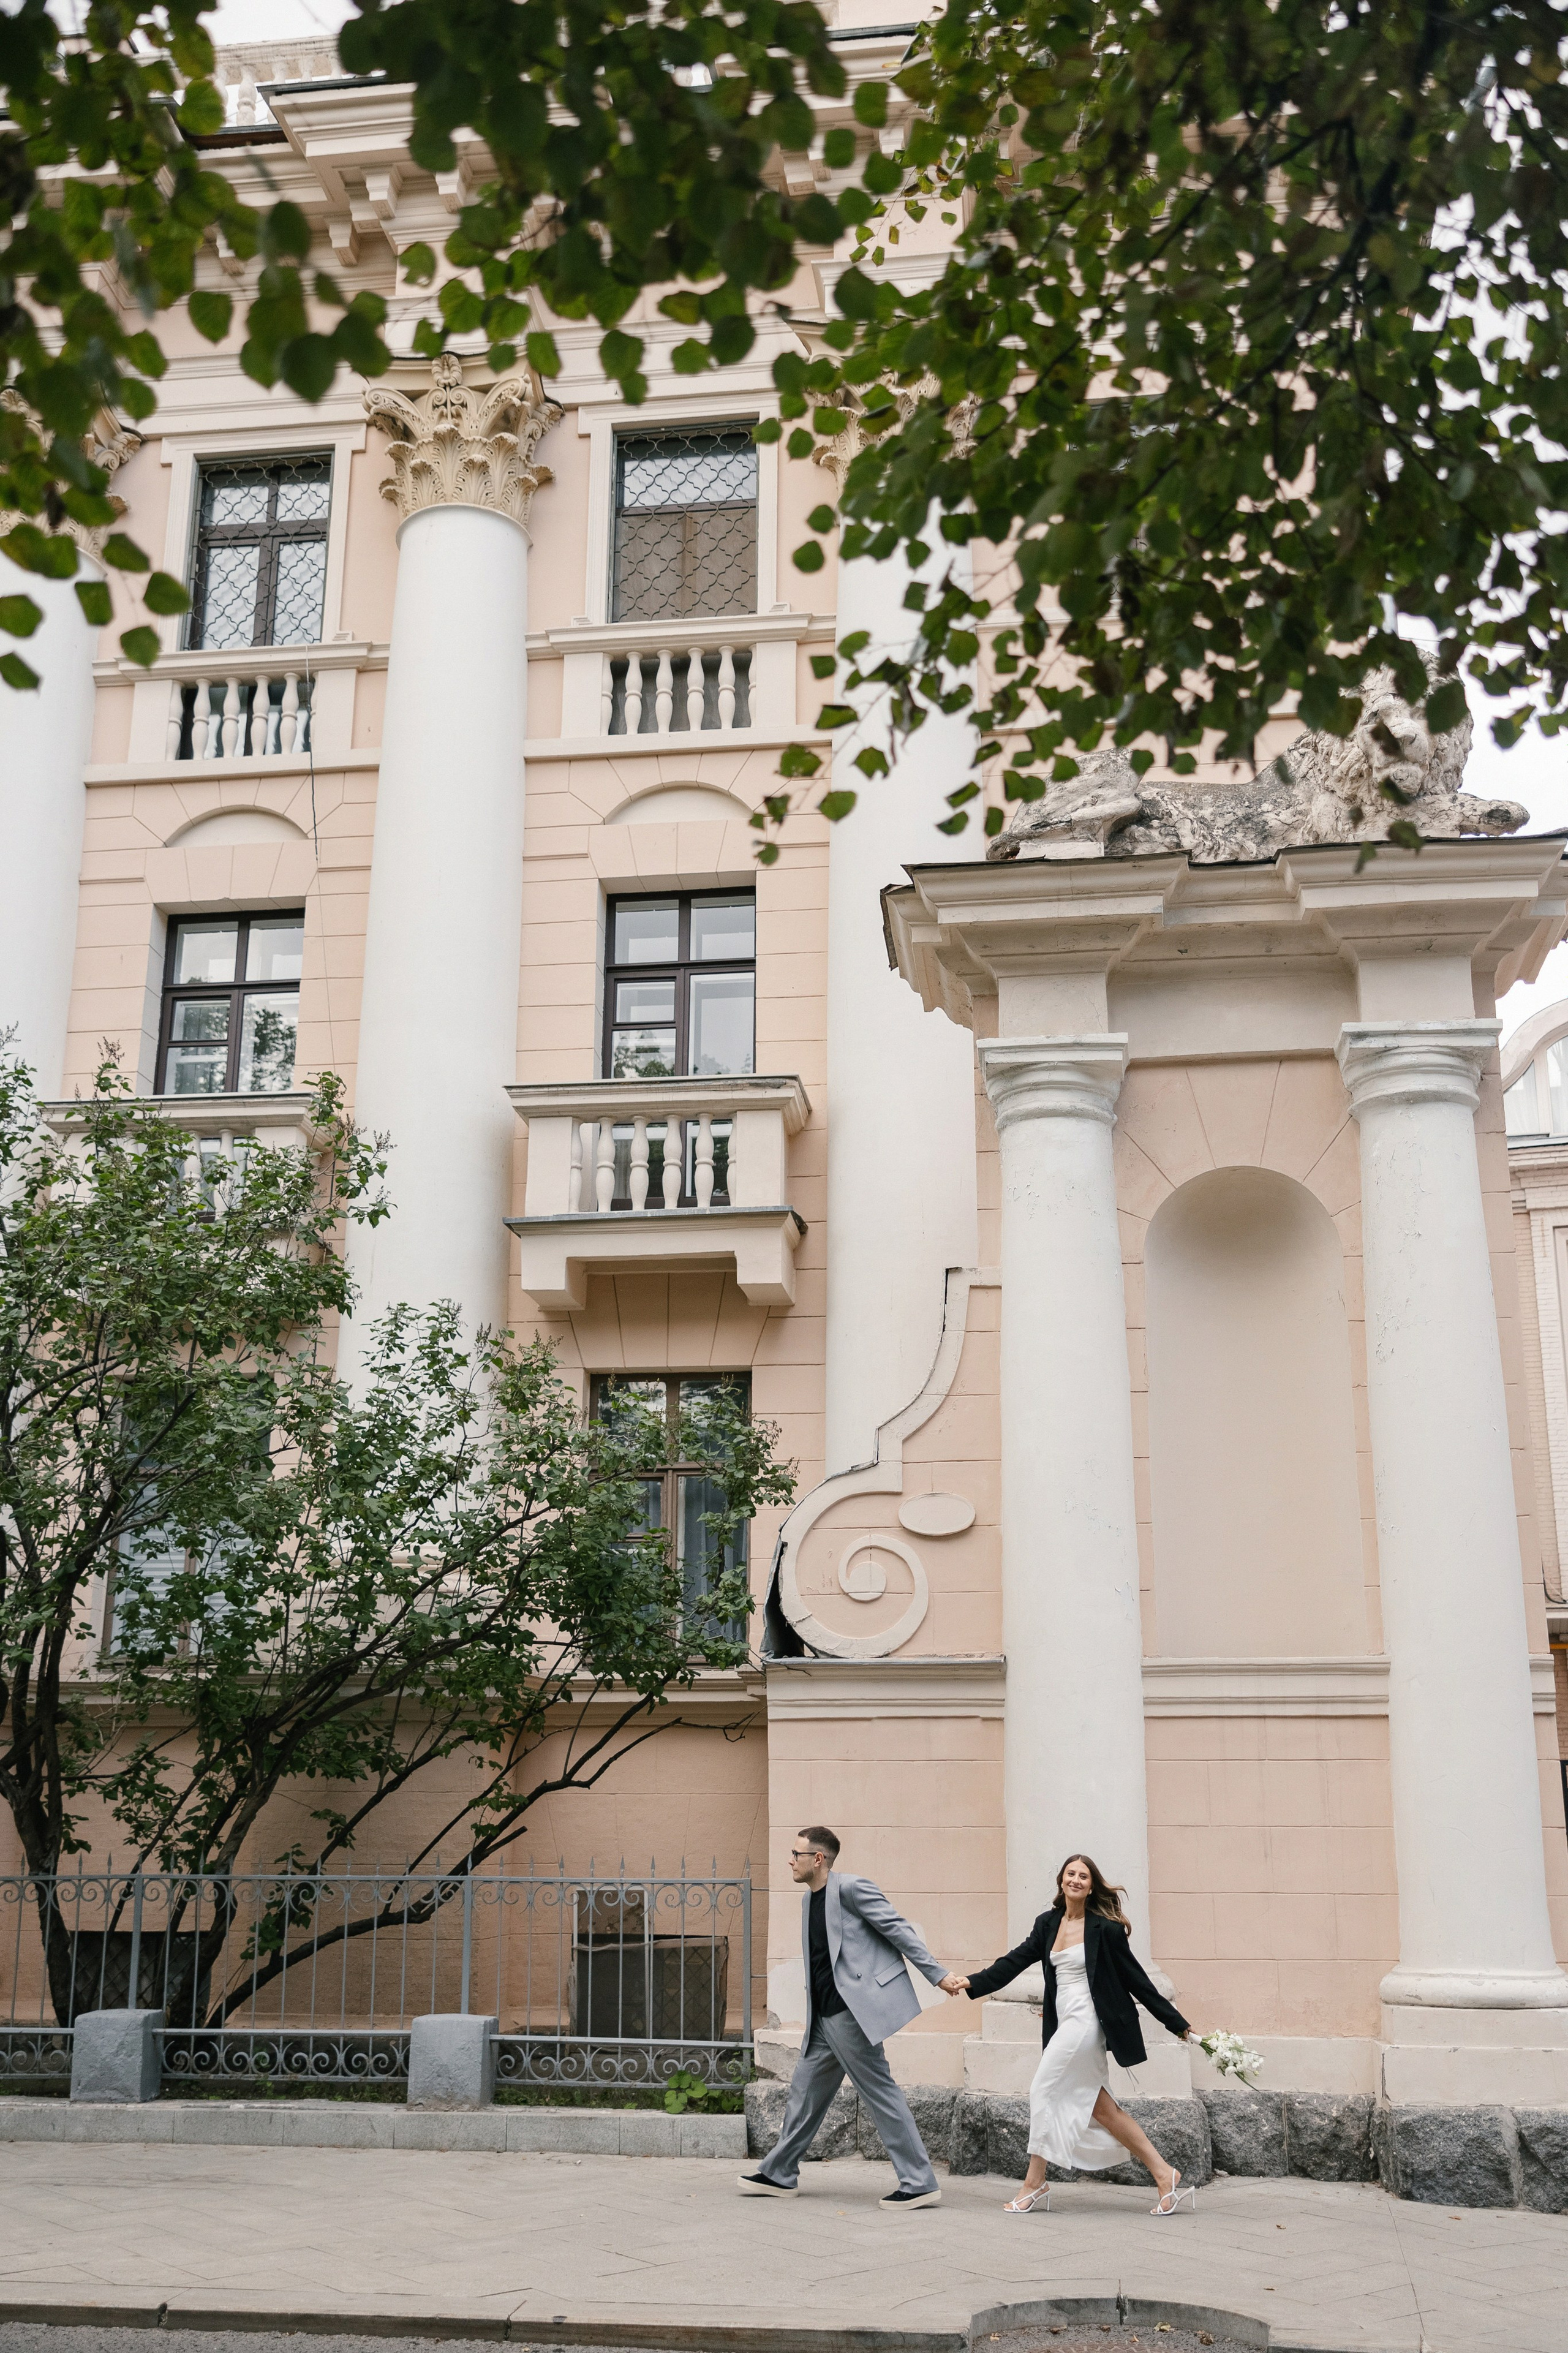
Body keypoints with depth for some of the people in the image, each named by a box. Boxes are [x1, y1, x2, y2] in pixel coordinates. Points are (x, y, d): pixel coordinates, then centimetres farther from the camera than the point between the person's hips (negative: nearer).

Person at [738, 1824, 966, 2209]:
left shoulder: (851, 1888, -12)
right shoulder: (809, 1899, 15)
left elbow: (899, 1931, -12)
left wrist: (938, 1975, -13)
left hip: (853, 2012, -9)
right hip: (825, 2017, 9)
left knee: (879, 2091, -6)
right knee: (805, 2090, 14)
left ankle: (920, 2184, -1)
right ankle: (780, 2175, 26)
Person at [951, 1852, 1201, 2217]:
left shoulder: (1104, 1928, -7)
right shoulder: (1048, 1924, 11)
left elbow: (1134, 1978, -2)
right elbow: (1016, 1960, 9)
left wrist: (1177, 2023, 1)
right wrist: (973, 1983, -3)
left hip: (1085, 2020, -7)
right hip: (1066, 2022, 7)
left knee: (1043, 2091, -5)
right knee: (1099, 2108, 6)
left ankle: (1035, 2183, 6)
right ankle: (1164, 2175, 12)